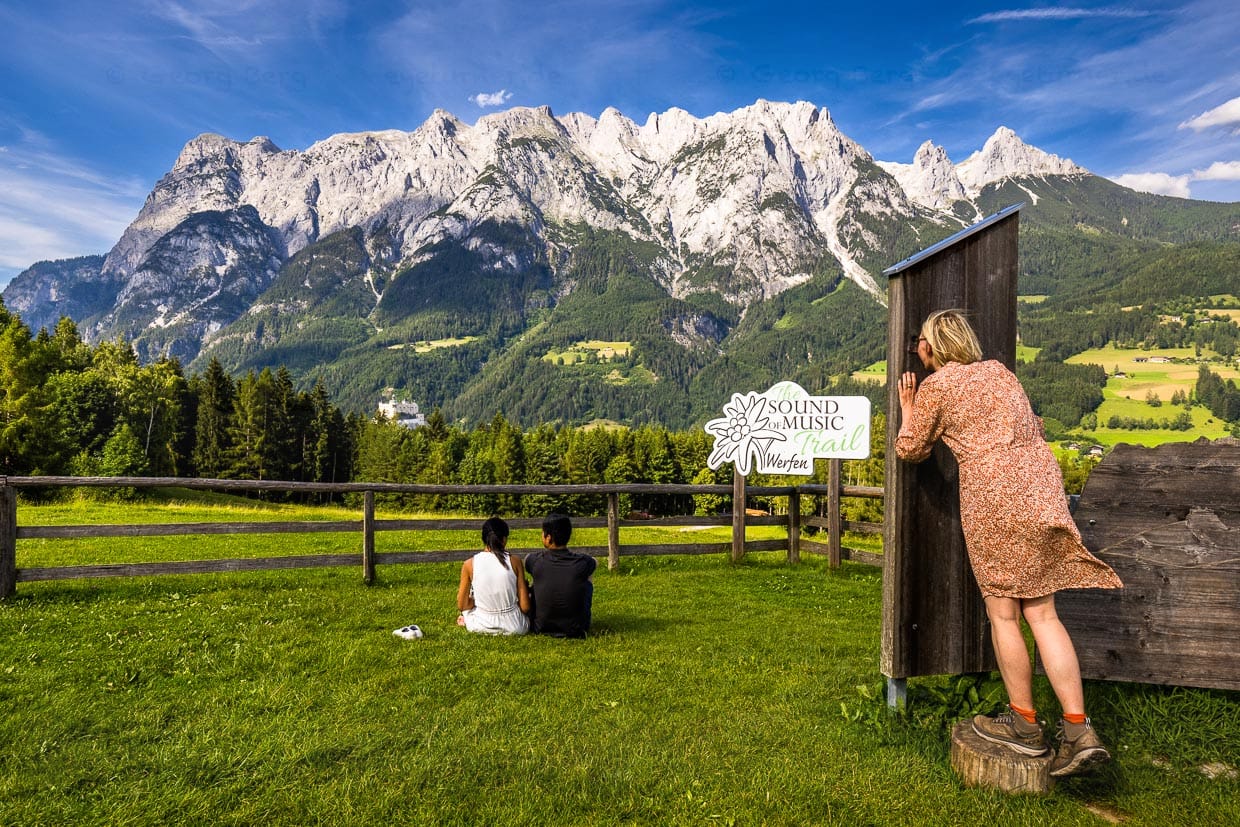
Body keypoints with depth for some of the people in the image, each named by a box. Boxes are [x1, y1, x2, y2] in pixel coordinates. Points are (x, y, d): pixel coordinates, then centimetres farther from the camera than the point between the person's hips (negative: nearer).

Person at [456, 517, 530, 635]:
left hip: (481, 626, 1)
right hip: (514, 627, -1)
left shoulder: (470, 564, -8)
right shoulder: (515, 561, -9)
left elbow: (461, 605, 0)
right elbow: (525, 607, -9)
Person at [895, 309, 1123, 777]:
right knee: (1041, 612, 9)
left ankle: (1025, 725, 16)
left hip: (991, 494, -7)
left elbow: (910, 450, 8)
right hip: (1042, 483, 7)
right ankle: (1079, 732, 6)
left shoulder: (935, 386, -1)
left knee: (1003, 611, 6)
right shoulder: (998, 371, 17)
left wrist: (907, 407, 21)